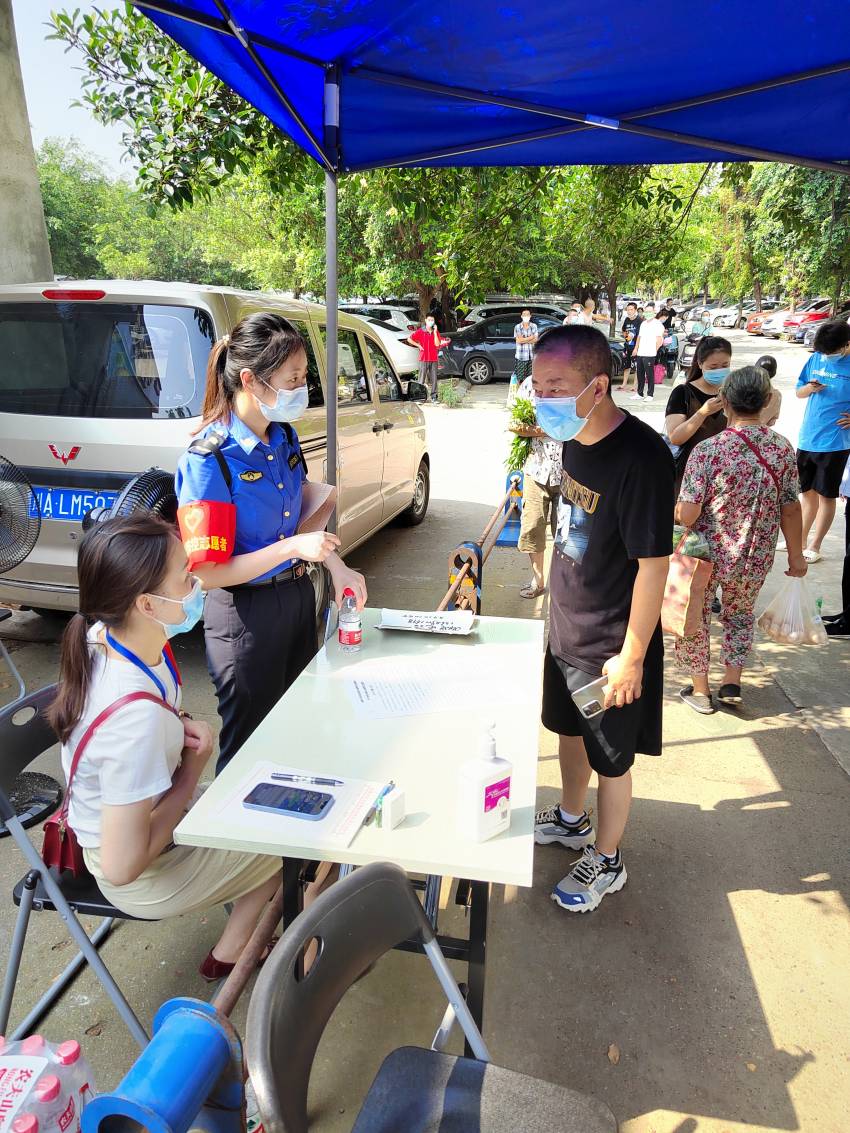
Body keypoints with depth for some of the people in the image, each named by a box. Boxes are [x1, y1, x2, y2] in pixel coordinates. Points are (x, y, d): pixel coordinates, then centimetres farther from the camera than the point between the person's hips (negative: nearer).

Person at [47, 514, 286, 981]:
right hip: (144, 877, -7)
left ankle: (236, 944, 31)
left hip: (132, 815, 7)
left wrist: (179, 725, -10)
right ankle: (229, 953, 27)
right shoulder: (139, 718, -39)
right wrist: (194, 766, -22)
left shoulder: (101, 636, -14)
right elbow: (122, 867, -30)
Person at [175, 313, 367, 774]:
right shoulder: (209, 461, -22)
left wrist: (336, 567, -7)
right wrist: (291, 548, -25)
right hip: (245, 618, -7)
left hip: (298, 597, 7)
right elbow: (205, 574, -20)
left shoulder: (285, 438, 0)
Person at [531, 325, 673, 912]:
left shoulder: (641, 456, -27)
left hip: (610, 644, -8)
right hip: (566, 627, 8)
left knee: (611, 758, 12)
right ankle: (572, 820, 50)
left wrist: (631, 656, -18)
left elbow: (654, 565, -23)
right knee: (571, 729, 25)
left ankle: (607, 861, 36)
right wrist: (561, 612, 16)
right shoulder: (576, 439, -1)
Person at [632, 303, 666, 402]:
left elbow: (659, 340, -7)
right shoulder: (643, 324, 19)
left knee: (650, 375, -5)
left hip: (649, 354, -7)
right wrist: (636, 348, 17)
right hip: (640, 353, 7)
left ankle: (650, 395, -2)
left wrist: (654, 350, -6)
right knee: (640, 374, 11)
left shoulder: (657, 324, -4)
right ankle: (640, 394, 19)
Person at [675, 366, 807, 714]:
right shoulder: (783, 449, -7)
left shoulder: (708, 450, -20)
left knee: (696, 617, 17)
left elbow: (687, 513, -21)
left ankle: (700, 690, 27)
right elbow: (790, 508, 0)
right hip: (755, 559, 4)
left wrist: (671, 514, 2)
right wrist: (796, 555, 11)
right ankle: (732, 683, 28)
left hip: (707, 554, -3)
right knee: (740, 614, 27)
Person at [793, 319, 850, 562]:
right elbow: (799, 392, 13)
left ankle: (815, 547, 15)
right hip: (806, 439, 5)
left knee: (826, 496, 5)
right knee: (808, 492, 16)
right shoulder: (816, 359, 4)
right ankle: (801, 539, 29)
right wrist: (810, 388, -8)